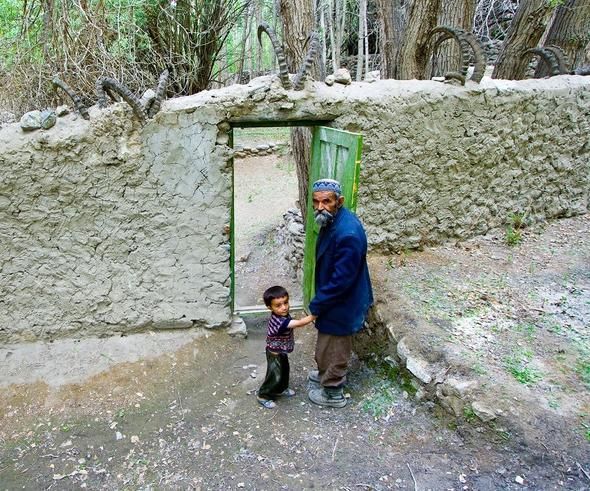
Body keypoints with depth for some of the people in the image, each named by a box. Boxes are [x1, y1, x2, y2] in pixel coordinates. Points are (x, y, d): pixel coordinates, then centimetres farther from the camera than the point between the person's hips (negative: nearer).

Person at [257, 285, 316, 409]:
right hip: (275, 354, -9)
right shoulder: (280, 321, -39)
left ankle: (281, 389, 48)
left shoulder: (281, 315, -10)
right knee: (275, 376, 5)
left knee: (284, 371, 26)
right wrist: (314, 315, -45)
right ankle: (263, 395, 26)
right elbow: (299, 323, -45)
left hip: (281, 351, 9)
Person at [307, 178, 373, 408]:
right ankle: (327, 374, 51)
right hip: (334, 298, 9)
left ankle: (333, 393, 32)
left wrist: (316, 305, -17)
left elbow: (341, 280, -29)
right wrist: (320, 301, 15)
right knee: (328, 345, 29)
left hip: (342, 303, -9)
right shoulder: (333, 221, -3)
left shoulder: (347, 234, -34)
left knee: (332, 348, 11)